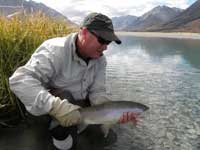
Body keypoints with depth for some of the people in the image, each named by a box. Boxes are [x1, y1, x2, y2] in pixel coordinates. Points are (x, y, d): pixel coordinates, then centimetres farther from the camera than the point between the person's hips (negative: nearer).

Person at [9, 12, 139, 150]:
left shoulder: (100, 60, -9)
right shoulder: (56, 50, -32)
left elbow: (97, 93, -10)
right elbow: (20, 80, -42)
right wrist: (55, 106, -54)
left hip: (80, 107, 6)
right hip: (48, 110, -5)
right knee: (63, 96, -38)